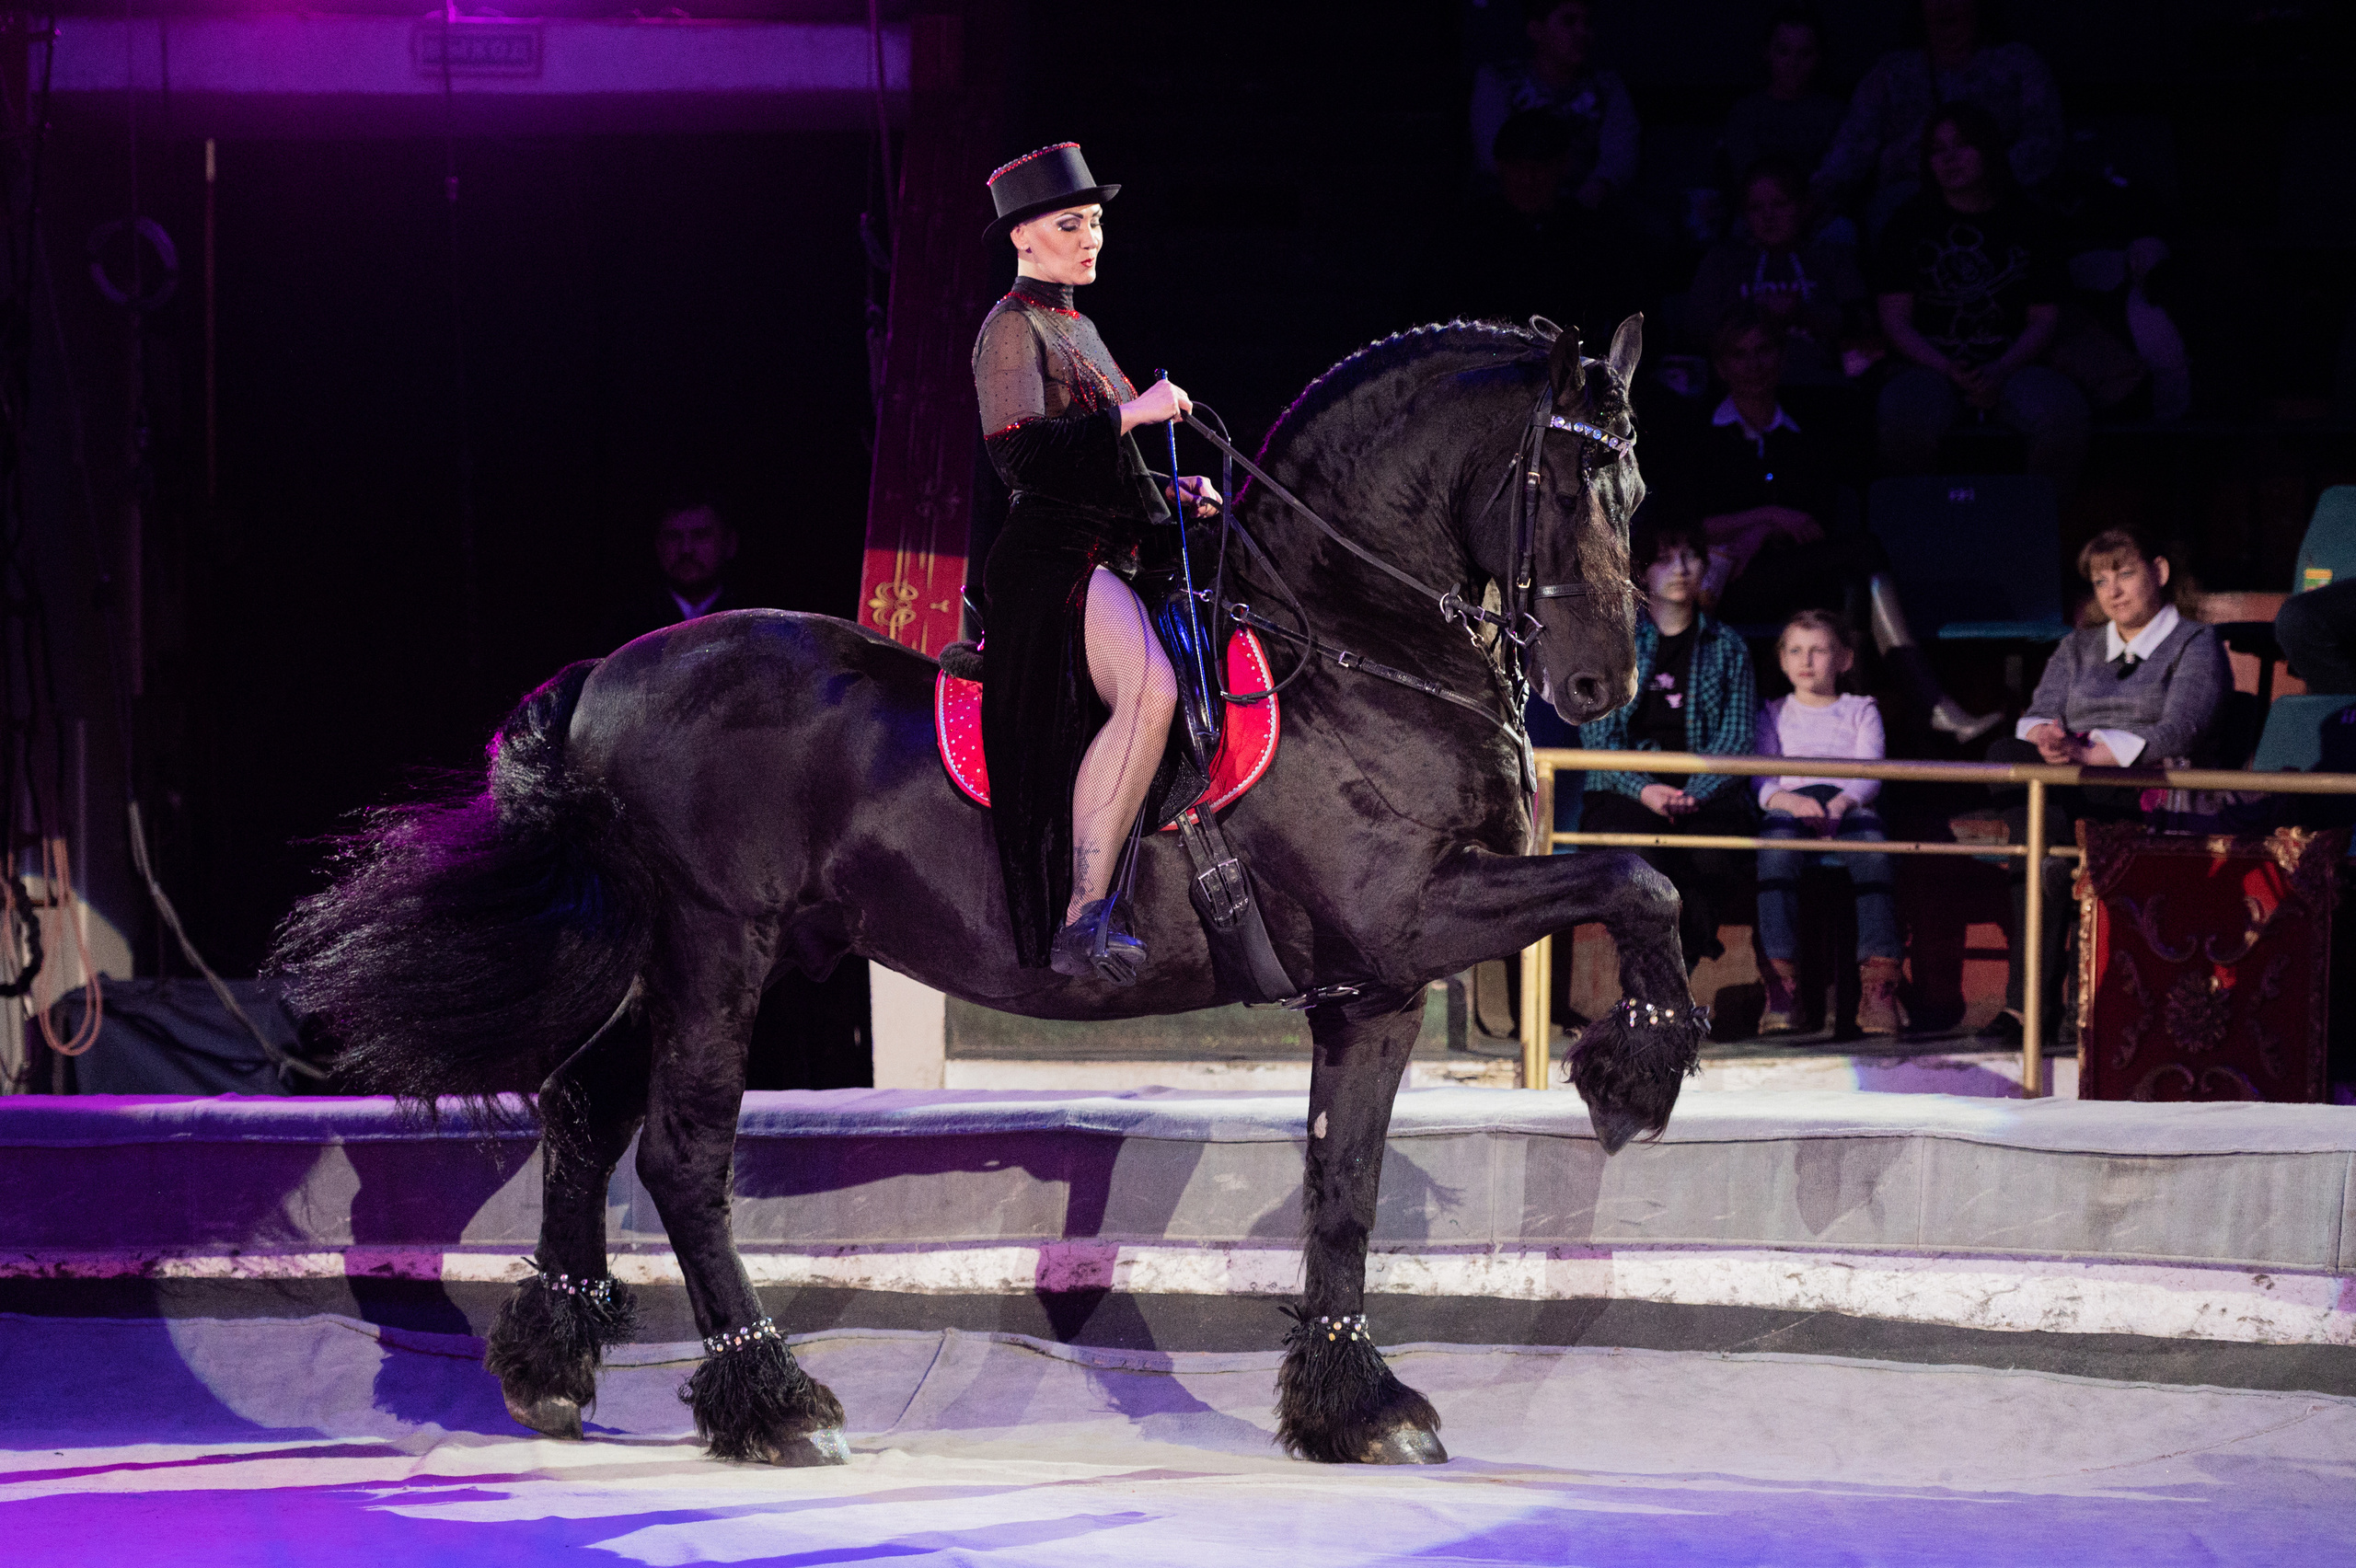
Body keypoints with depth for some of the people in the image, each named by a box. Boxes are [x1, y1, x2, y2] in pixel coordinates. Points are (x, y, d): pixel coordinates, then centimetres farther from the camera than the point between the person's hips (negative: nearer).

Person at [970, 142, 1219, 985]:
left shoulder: (1077, 328, 24)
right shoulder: (1013, 328, -5)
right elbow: (1018, 452, -19)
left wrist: (1175, 493, 17)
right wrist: (1130, 414, -19)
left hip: (1113, 556, 10)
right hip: (1052, 558, -10)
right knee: (1149, 691, -33)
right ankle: (1083, 918, -35)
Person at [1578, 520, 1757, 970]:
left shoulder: (1727, 646, 16)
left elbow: (1736, 738, 6)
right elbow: (1598, 732, 3)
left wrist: (1693, 793, -13)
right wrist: (1643, 789, -15)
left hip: (1707, 793, 1)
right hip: (1624, 792, -1)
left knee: (1712, 861, -35)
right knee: (1641, 857, -37)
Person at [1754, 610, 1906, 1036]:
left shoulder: (1860, 711, 24)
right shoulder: (1772, 714, 26)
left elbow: (1869, 773, 7)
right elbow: (1758, 776, 10)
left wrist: (1840, 803, -15)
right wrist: (1787, 799, -14)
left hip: (1848, 805, 0)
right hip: (1789, 807, 0)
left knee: (1873, 853, -37)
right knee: (1776, 853, -38)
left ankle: (1878, 991, -40)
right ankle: (1780, 989, -44)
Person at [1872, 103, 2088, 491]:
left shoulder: (2024, 223, 11)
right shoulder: (1911, 223, 9)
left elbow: (2044, 319, 9)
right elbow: (1895, 319, 4)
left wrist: (2000, 371, -10)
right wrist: (1948, 371, -12)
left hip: (2010, 366, 1)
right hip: (1929, 366, -1)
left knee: (2064, 412, -32)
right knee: (1908, 419, -37)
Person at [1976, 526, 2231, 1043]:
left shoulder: (2196, 645, 9)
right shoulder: (2079, 647, 27)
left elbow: (2178, 734, -9)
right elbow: (2038, 714, 9)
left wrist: (2090, 754, -21)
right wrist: (2047, 738, -18)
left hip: (2150, 790, -4)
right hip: (2072, 787, 4)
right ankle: (2034, 997, -40)